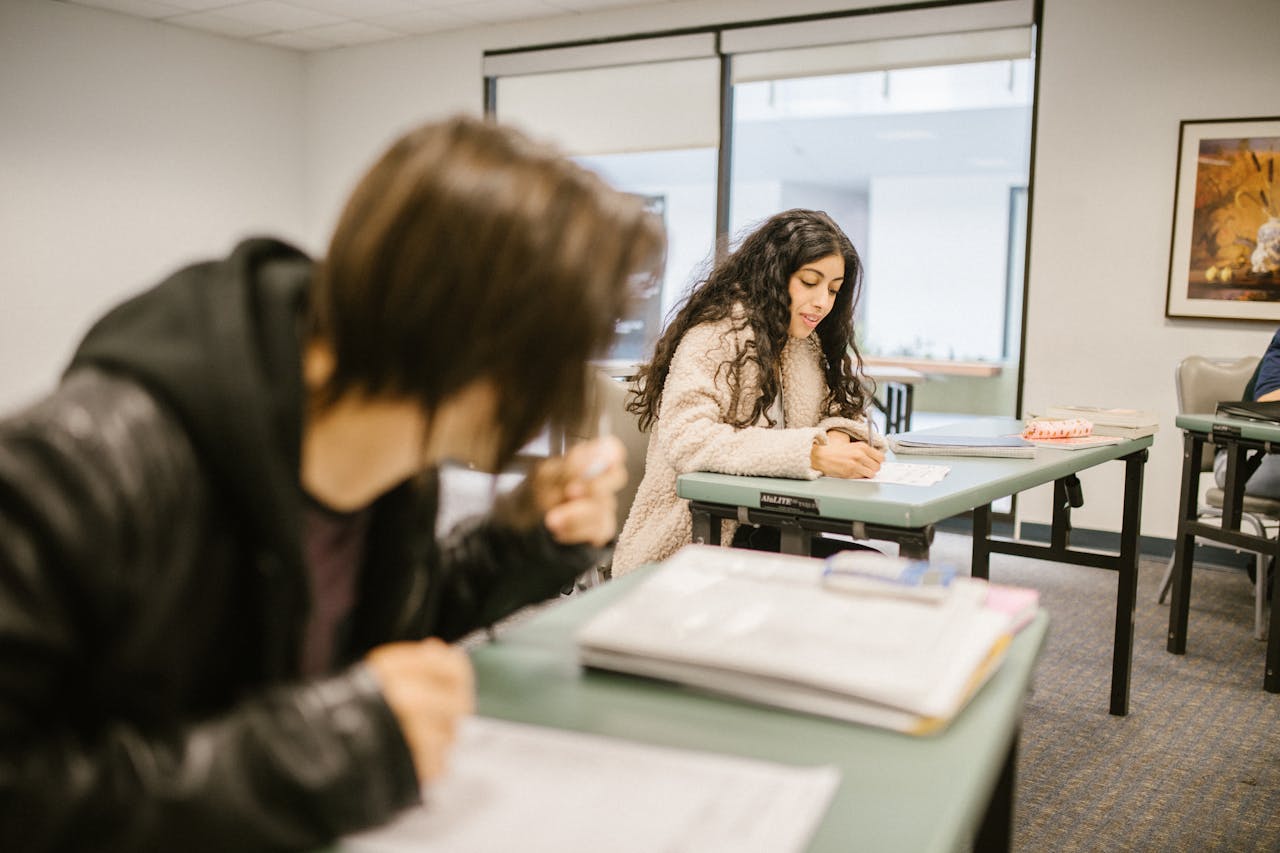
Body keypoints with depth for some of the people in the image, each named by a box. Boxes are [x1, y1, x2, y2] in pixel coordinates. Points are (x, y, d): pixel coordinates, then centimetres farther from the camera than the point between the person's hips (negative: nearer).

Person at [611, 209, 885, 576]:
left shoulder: (807, 342, 12)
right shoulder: (718, 333, -13)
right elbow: (687, 440, -26)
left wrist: (837, 436, -12)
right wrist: (815, 453, -32)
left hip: (767, 534, 8)